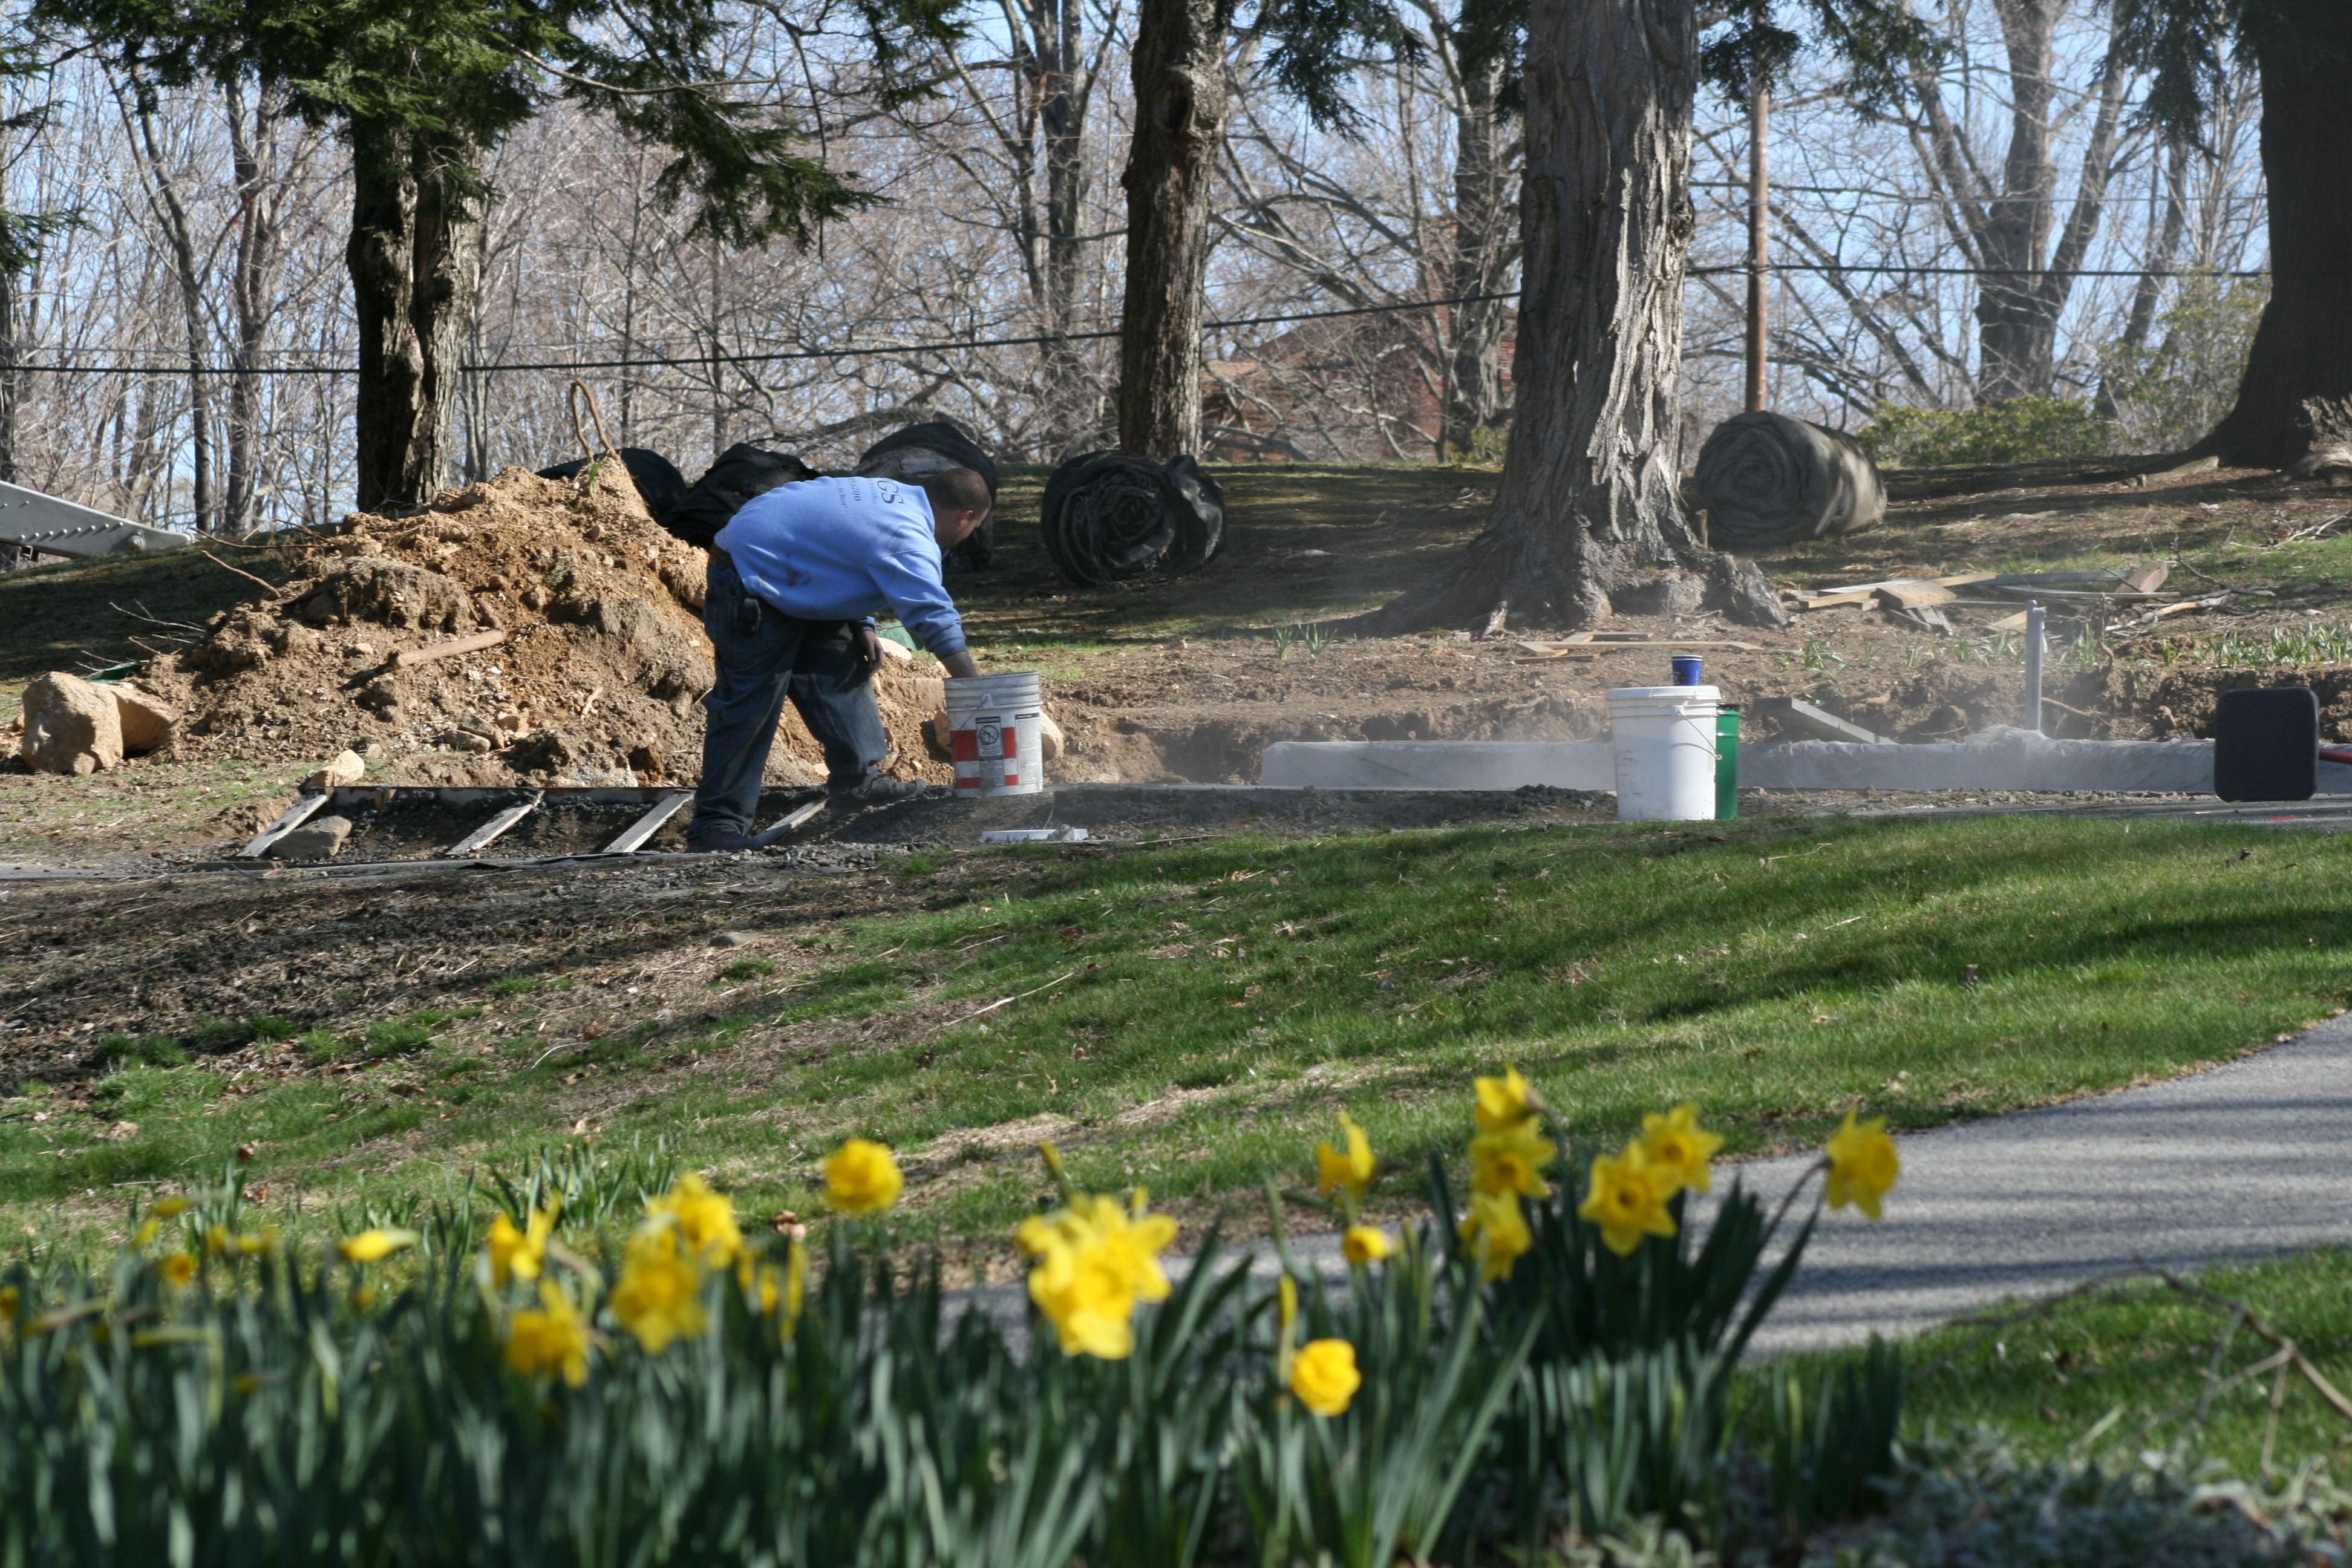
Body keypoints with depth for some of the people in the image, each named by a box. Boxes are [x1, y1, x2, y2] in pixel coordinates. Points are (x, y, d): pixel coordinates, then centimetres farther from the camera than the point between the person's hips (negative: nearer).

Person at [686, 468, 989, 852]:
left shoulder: (893, 494, 8)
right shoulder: (910, 542, -22)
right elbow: (937, 619, -24)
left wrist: (861, 627, 9)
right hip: (750, 582, -11)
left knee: (841, 669, 14)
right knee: (750, 707, -11)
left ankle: (859, 780, 21)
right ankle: (717, 822, -9)